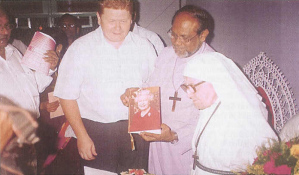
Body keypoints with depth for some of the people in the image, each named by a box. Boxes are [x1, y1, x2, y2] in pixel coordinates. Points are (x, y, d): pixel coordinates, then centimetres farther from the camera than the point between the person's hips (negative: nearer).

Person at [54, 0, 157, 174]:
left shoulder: (145, 47, 5)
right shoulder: (80, 48, -4)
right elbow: (67, 96, -4)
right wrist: (82, 136, -6)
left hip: (137, 132, 3)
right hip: (96, 131, -2)